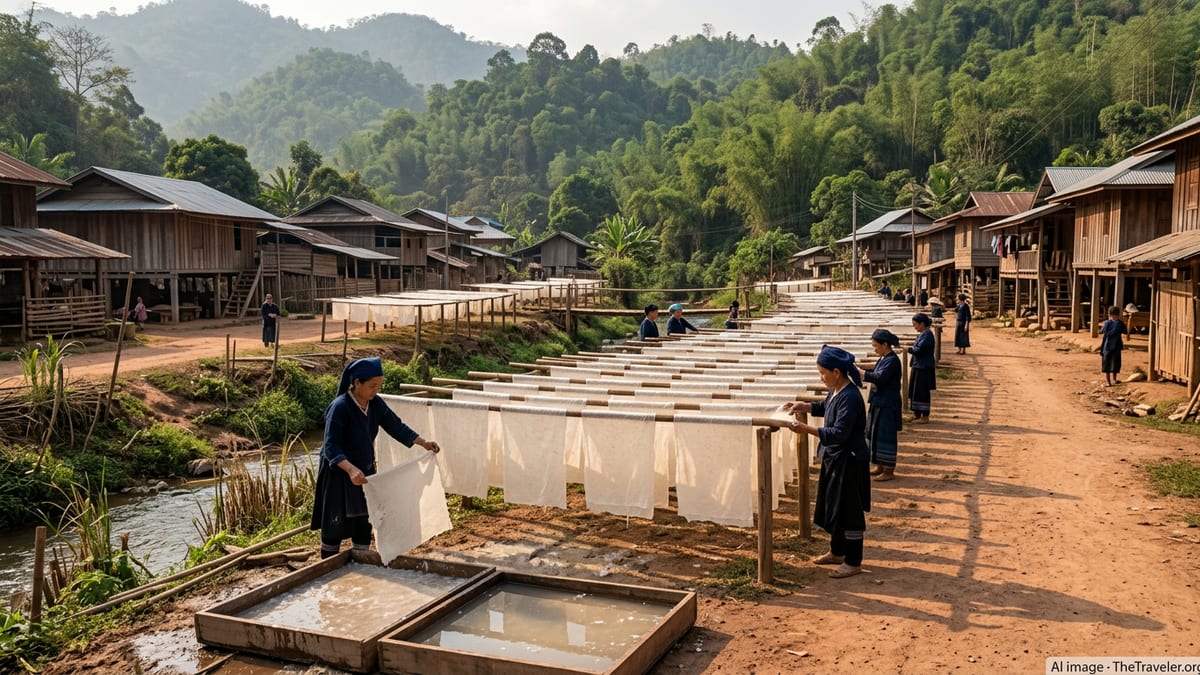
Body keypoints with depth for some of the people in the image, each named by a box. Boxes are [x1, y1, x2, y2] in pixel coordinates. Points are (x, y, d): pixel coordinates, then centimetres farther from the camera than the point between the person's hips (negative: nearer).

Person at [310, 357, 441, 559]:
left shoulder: (375, 403, -5)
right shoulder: (340, 407, -25)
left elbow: (395, 426, 5)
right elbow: (331, 447, -30)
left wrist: (423, 442, -4)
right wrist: (351, 469, -45)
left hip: (364, 472, 6)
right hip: (339, 475, -6)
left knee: (364, 525, 12)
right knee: (335, 527, 5)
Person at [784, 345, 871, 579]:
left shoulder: (850, 397, -25)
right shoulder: (836, 390, 4)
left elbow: (840, 433, -29)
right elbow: (824, 407, 25)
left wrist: (807, 429, -32)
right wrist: (802, 406, 10)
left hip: (849, 461, -10)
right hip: (835, 458, 10)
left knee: (849, 511, 1)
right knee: (833, 506, 20)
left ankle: (853, 562, 13)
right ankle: (837, 552, 35)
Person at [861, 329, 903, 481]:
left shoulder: (892, 360, -19)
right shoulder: (884, 358, 10)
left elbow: (880, 377, -27)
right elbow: (876, 372, 18)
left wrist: (860, 373, -25)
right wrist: (861, 369, 3)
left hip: (887, 406, -10)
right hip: (879, 403, 10)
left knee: (885, 436, -3)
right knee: (876, 434, 15)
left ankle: (889, 470, 6)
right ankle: (880, 466, 26)